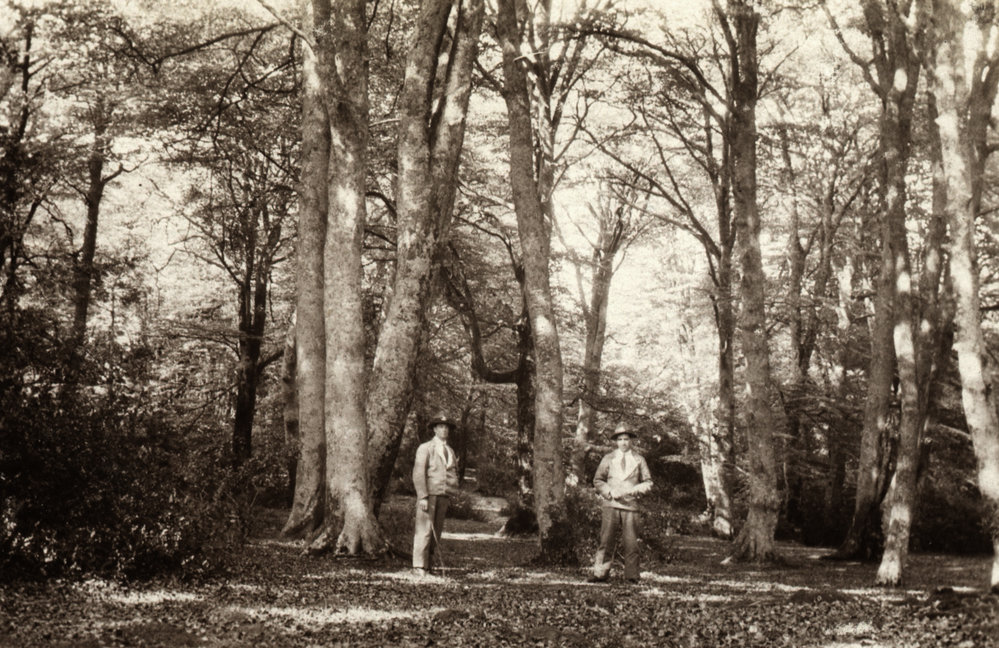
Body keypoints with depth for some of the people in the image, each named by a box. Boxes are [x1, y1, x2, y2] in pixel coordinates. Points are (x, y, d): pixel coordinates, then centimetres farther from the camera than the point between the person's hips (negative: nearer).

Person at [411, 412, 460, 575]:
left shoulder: (450, 451, 18)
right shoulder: (425, 448, -1)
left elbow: (454, 472, 30)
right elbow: (418, 473, -8)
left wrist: (452, 489, 14)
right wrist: (423, 497, -16)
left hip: (444, 496, 6)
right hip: (428, 494, -6)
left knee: (436, 531, 4)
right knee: (424, 530, -9)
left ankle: (427, 562, 11)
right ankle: (419, 566, -8)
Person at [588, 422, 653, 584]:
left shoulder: (639, 460, 14)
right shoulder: (608, 458, 14)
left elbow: (648, 482, 14)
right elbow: (597, 480, 13)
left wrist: (636, 489, -6)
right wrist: (610, 492, -4)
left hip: (630, 505, 0)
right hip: (610, 505, 0)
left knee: (631, 542, -5)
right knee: (606, 541, -6)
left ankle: (631, 576, 0)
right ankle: (600, 573, -3)